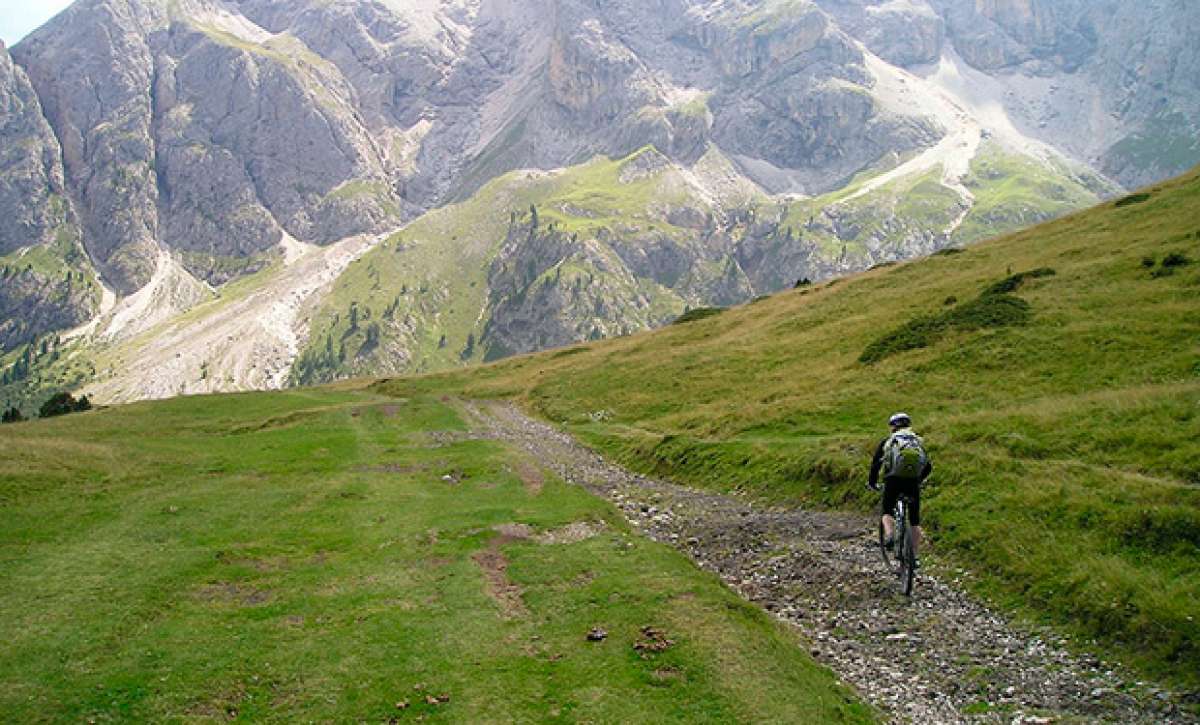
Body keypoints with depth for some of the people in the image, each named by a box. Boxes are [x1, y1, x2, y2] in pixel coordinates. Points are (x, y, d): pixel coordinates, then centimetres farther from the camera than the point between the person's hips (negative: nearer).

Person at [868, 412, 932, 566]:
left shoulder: (887, 441, 16)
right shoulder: (918, 441, 22)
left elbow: (876, 464, 10)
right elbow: (928, 467, 22)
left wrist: (872, 482, 24)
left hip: (894, 480, -2)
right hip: (913, 482, 2)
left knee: (887, 512, 17)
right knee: (915, 521, 12)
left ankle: (890, 536, -10)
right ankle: (914, 556, 11)